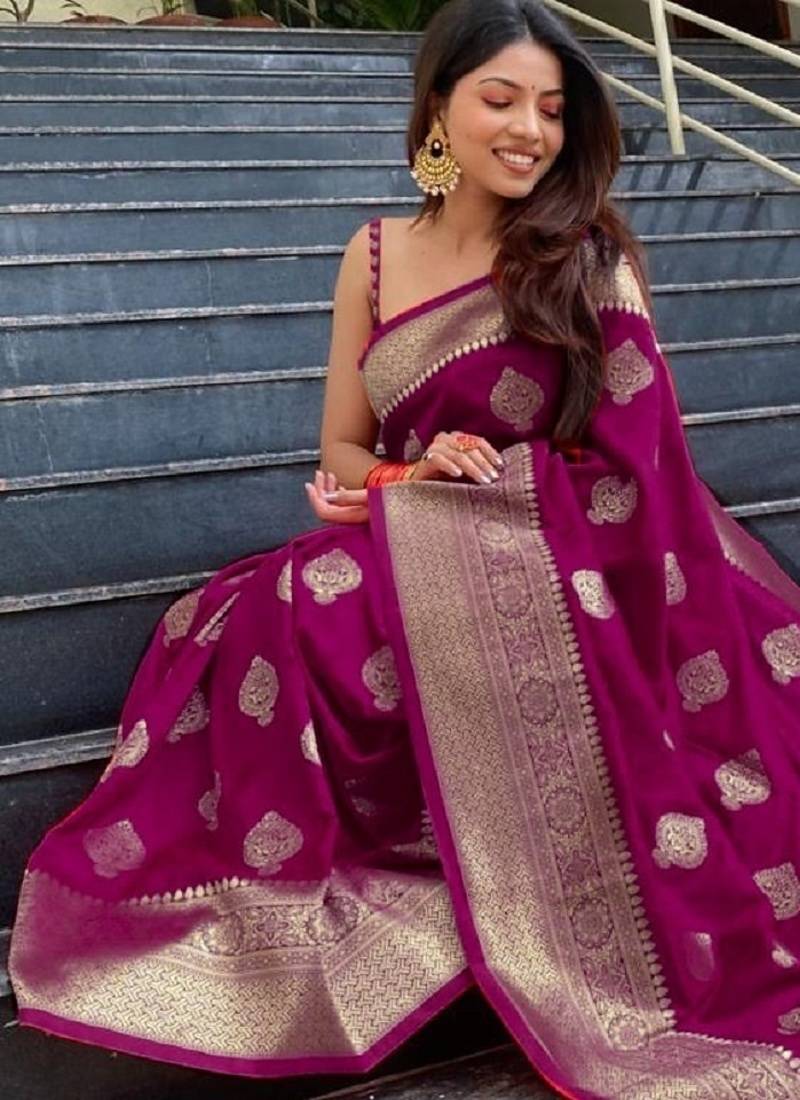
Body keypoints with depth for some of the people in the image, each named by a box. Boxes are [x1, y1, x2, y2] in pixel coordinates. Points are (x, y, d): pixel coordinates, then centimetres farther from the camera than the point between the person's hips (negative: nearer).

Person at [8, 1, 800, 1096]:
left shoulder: (594, 260, -1)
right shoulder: (377, 254, 9)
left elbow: (631, 454, -4)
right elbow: (342, 449, 14)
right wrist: (415, 480, -10)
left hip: (560, 577, -4)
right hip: (416, 567, 4)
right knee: (264, 627, -27)